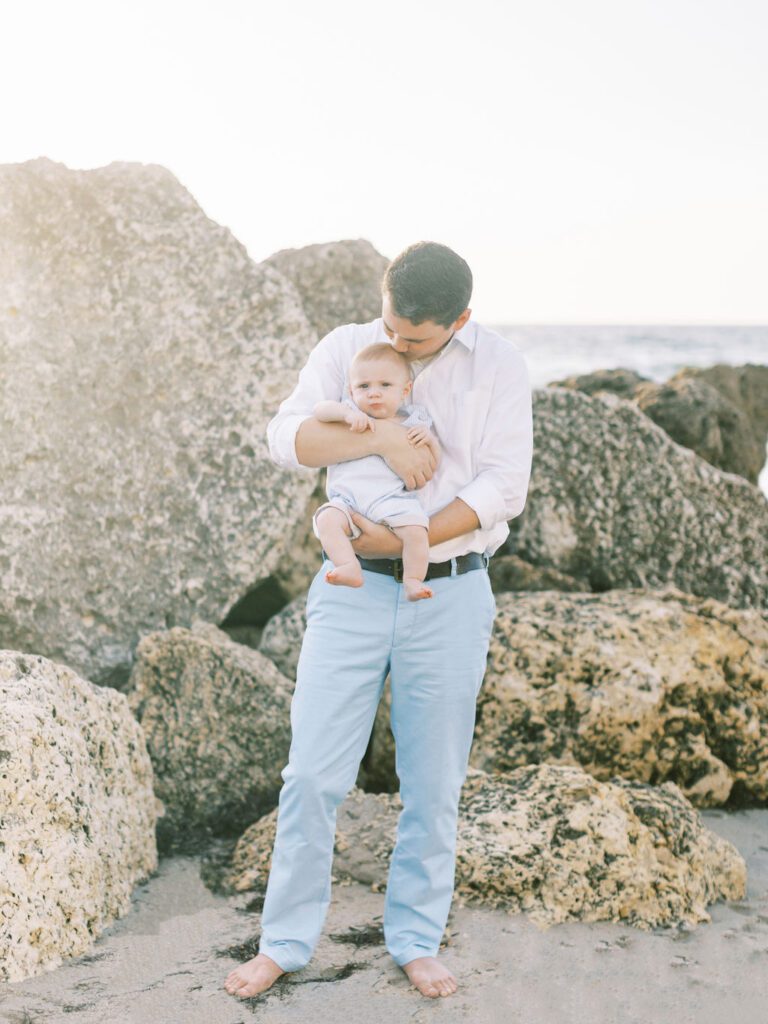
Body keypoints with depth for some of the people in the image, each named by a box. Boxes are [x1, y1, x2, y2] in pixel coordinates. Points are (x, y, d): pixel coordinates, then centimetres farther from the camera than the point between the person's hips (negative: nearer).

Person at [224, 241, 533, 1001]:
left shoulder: (499, 367, -2)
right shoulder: (344, 348, 2)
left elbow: (503, 487, -10)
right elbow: (286, 438, -10)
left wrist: (406, 538, -17)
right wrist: (383, 438, -22)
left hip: (449, 594, 0)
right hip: (353, 591, 1)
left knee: (433, 782, 8)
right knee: (313, 773, 1)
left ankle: (416, 942, 25)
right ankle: (284, 941, 16)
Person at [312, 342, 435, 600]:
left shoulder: (412, 421, 16)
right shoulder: (351, 413, 16)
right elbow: (319, 410, 1)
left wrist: (428, 438, -2)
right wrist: (345, 413, -15)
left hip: (393, 497, -1)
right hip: (347, 499, 1)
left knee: (416, 530, -27)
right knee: (327, 519, -27)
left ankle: (413, 580, -15)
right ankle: (351, 569, -34)